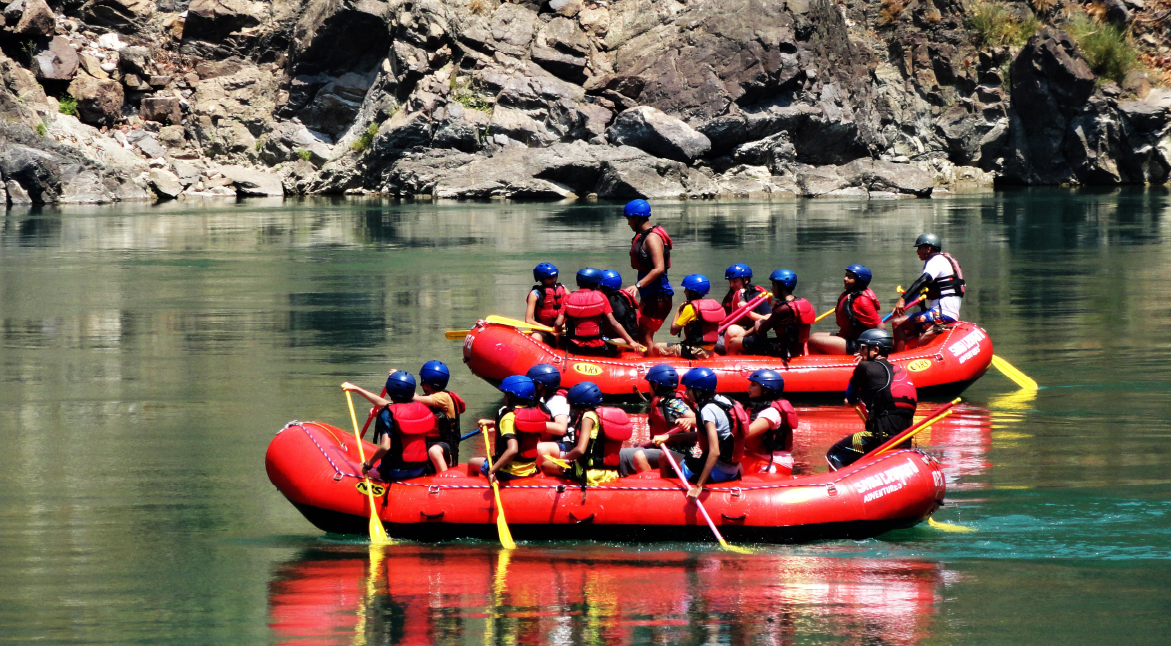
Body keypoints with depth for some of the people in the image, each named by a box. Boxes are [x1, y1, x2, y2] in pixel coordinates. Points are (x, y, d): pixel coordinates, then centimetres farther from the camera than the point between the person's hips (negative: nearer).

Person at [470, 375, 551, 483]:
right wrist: (493, 423, 26)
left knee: (472, 463, 15)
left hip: (510, 473, -8)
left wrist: (492, 470, -34)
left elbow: (512, 450, -34)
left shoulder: (509, 417, -21)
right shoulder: (536, 412, 1)